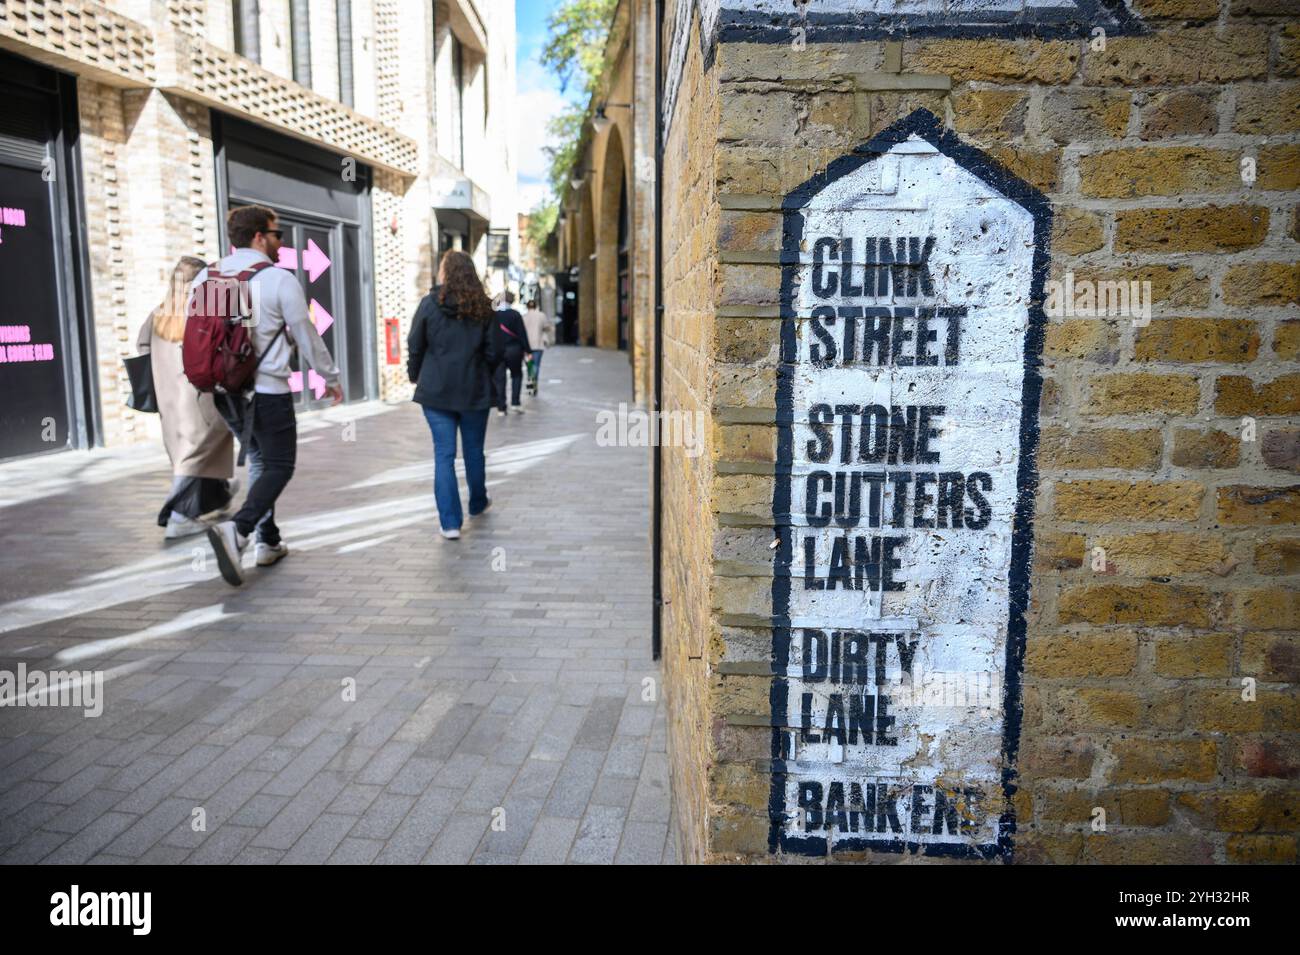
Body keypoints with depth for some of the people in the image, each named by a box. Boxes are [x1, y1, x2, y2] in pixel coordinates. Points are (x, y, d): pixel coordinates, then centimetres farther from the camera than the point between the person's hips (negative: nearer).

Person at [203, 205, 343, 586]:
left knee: (259, 459, 21)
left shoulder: (205, 278, 6)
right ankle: (237, 529, -20)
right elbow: (307, 336, -4)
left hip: (224, 391, 6)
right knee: (279, 466, 3)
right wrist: (331, 377, 9)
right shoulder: (279, 279, -10)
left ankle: (268, 541, 23)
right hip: (267, 391, -6)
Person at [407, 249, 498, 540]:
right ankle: (478, 504, 37)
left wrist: (415, 376, 15)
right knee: (474, 451, 18)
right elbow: (492, 352, 0)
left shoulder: (430, 304, -6)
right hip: (474, 392, 2)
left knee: (444, 455, 1)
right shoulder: (483, 307, -1)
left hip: (436, 392, -1)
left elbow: (415, 346, -3)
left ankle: (450, 523, -4)